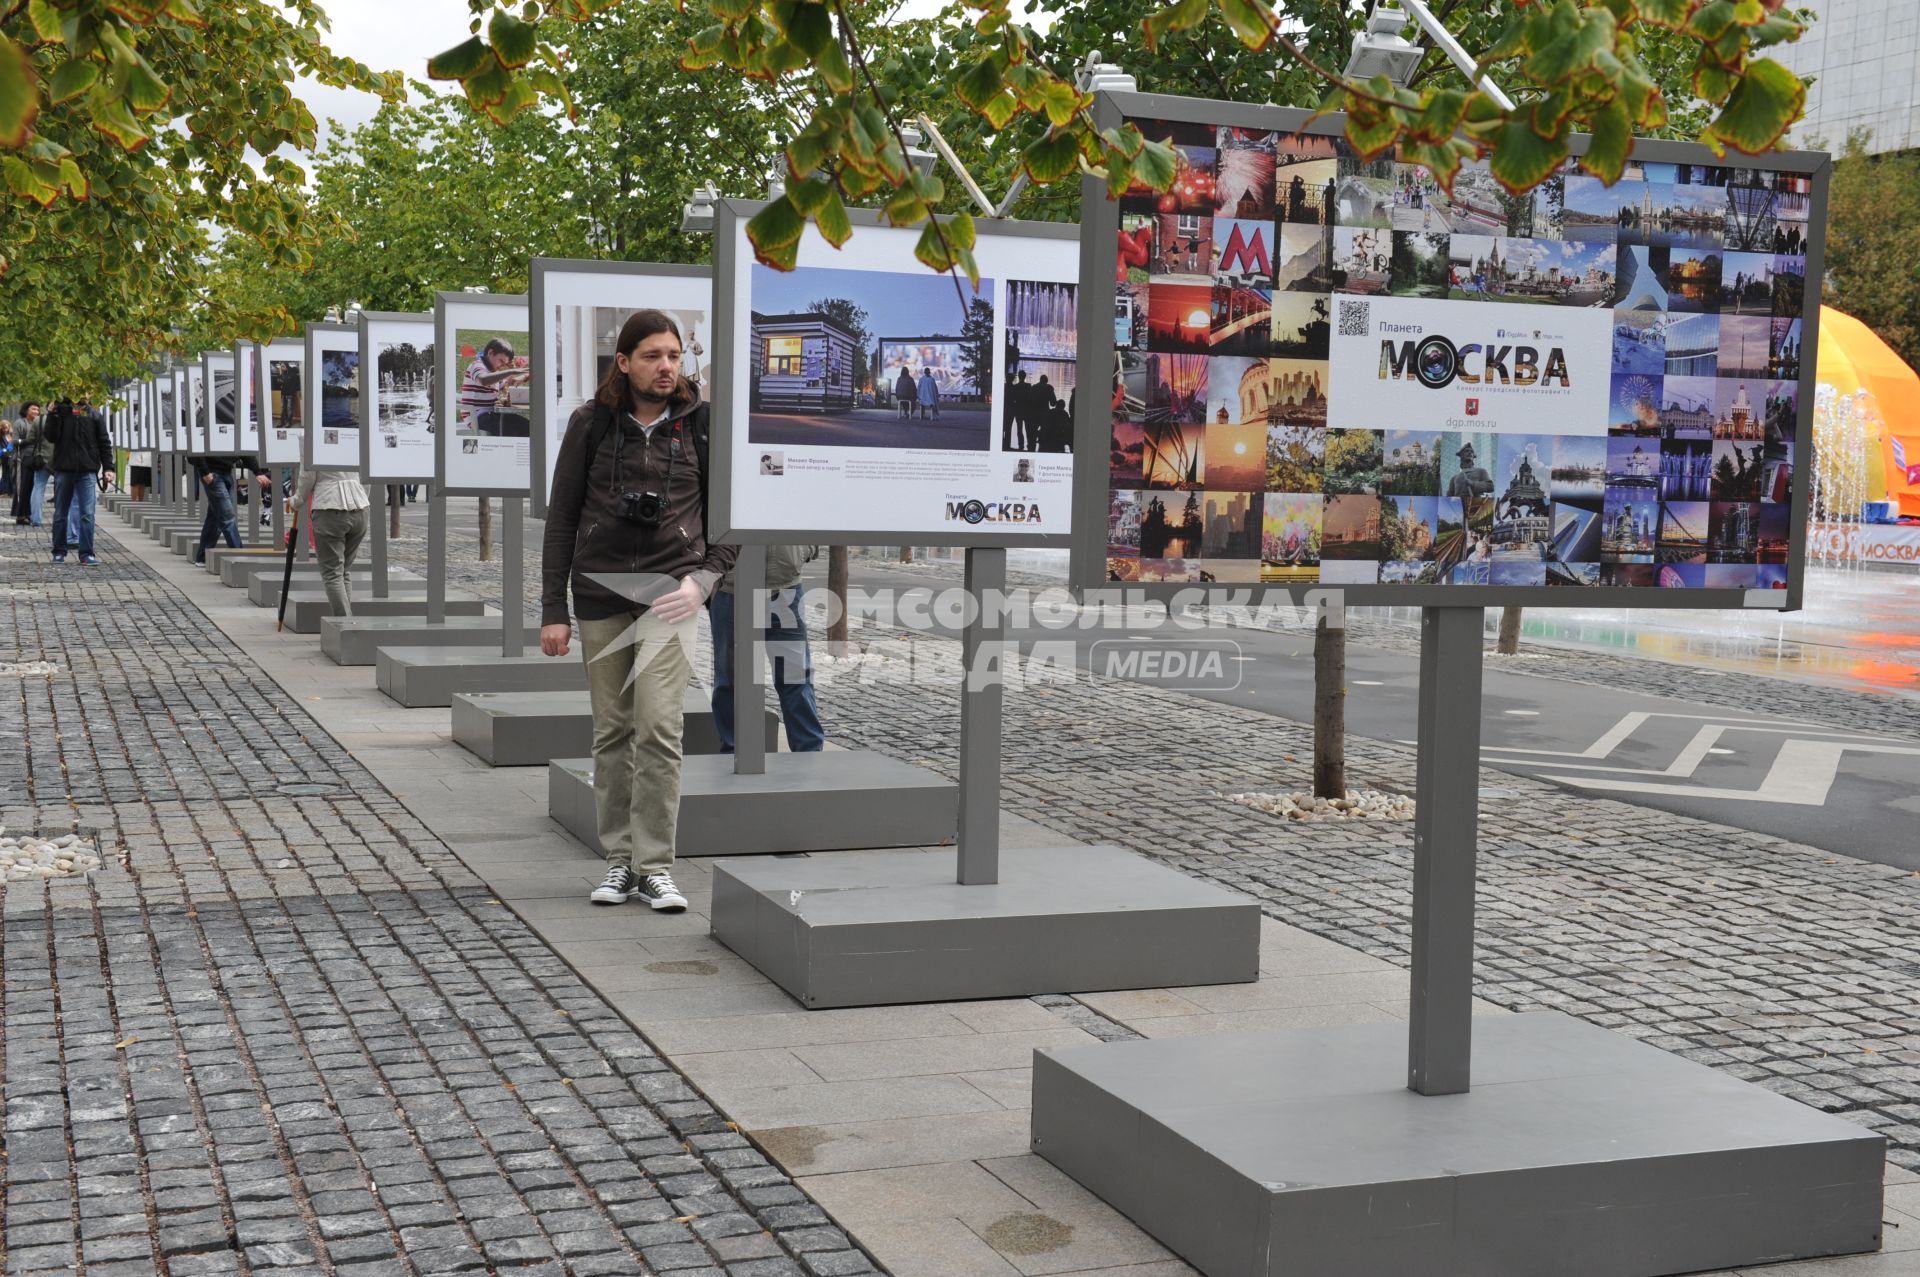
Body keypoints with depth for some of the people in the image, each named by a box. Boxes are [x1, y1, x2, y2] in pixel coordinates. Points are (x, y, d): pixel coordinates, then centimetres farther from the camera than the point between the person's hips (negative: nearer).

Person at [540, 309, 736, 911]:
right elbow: (561, 517, 6)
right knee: (612, 731, 6)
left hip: (668, 591, -1)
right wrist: (553, 609, 1)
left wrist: (705, 577, -5)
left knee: (658, 727, -11)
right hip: (600, 591, 1)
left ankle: (655, 866, -4)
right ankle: (619, 860, 15)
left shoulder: (699, 423, 3)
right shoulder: (592, 423, 3)